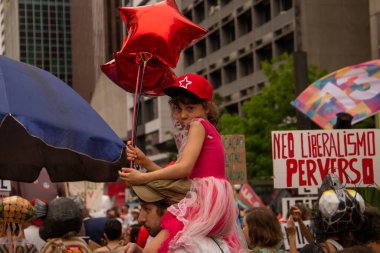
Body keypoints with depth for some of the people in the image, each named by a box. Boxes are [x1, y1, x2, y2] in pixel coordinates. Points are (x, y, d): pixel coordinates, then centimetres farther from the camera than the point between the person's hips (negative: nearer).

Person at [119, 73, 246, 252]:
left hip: (206, 200, -11)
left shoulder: (198, 124, -1)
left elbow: (185, 167, -15)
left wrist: (144, 178, -14)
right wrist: (144, 162, 7)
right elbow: (176, 175, 17)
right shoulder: (207, 130, 25)